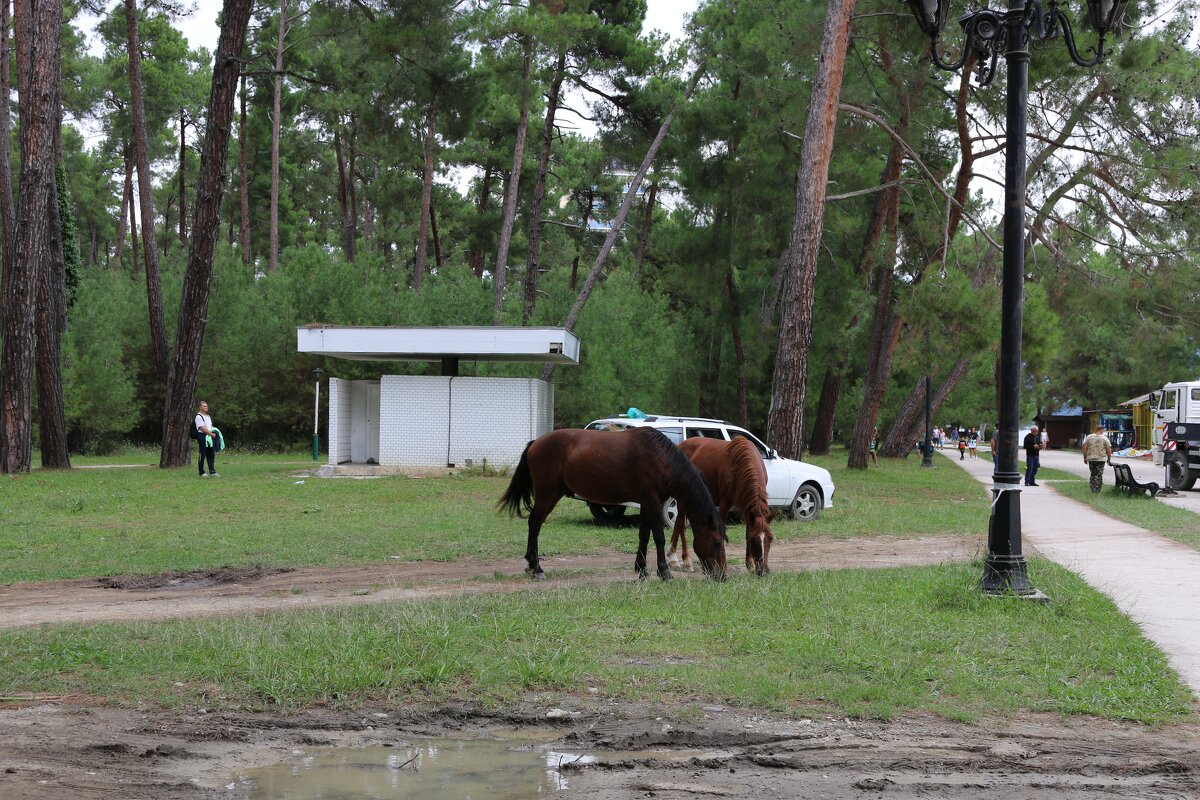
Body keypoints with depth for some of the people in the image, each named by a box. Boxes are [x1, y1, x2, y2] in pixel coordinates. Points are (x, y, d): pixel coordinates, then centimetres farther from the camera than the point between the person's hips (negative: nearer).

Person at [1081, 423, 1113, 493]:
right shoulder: (1105, 438, -4)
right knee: (1099, 475, 2)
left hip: (1091, 459, 3)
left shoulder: (1089, 437, 3)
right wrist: (1109, 459, 9)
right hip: (1101, 459, -3)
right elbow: (1109, 450, -4)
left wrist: (1085, 458, 12)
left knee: (1093, 474, 15)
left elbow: (1085, 448, 4)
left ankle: (1092, 489, 15)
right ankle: (1097, 490, 0)